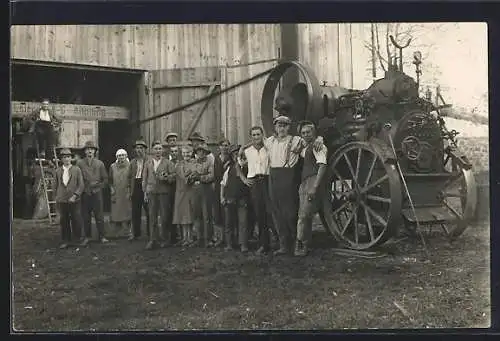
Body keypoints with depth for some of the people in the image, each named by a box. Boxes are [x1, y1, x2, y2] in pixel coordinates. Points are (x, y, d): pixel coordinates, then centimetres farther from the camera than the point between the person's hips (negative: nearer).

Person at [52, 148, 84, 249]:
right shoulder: (58, 171, 6)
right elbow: (54, 186, 15)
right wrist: (57, 196, 7)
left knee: (76, 221, 1)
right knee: (64, 222, 6)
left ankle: (77, 239, 15)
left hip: (74, 200, -2)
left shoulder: (77, 170, 0)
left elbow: (81, 185, -3)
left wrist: (74, 196, -12)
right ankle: (66, 241, 16)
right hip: (62, 201, 2)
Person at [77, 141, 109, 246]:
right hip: (85, 194, 0)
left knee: (99, 216, 0)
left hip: (97, 193, 0)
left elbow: (105, 179, 9)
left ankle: (101, 236, 8)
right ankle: (87, 237, 15)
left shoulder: (100, 163, 5)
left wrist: (98, 185, -2)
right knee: (86, 216, 5)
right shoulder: (80, 163, 3)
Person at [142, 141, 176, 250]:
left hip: (164, 192, -2)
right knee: (152, 217, 1)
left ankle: (163, 239, 10)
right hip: (151, 192, 2)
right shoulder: (148, 163, 14)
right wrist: (145, 192, 7)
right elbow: (144, 178, 14)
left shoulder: (168, 162, 7)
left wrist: (166, 178, -18)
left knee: (164, 217, 0)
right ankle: (152, 240, 6)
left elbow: (174, 175, 1)